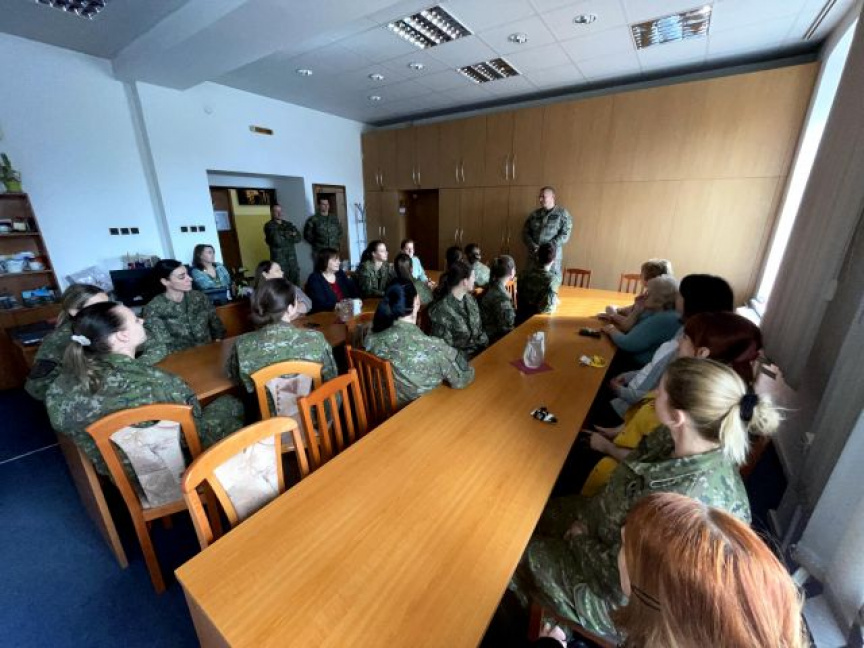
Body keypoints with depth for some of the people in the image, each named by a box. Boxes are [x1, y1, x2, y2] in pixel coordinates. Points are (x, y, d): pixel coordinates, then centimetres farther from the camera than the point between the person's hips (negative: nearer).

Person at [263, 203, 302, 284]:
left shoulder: (288, 224, 14)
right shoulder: (269, 226, -2)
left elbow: (299, 238, 5)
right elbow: (277, 241, -16)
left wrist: (285, 236, -10)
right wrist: (290, 236, -2)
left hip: (292, 257, 5)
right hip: (278, 258, -5)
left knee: (295, 280, 6)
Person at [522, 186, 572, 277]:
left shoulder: (562, 213, 3)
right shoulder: (534, 214, 13)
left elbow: (565, 235, -5)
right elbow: (525, 232, 9)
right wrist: (533, 246, -9)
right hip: (533, 256, 3)